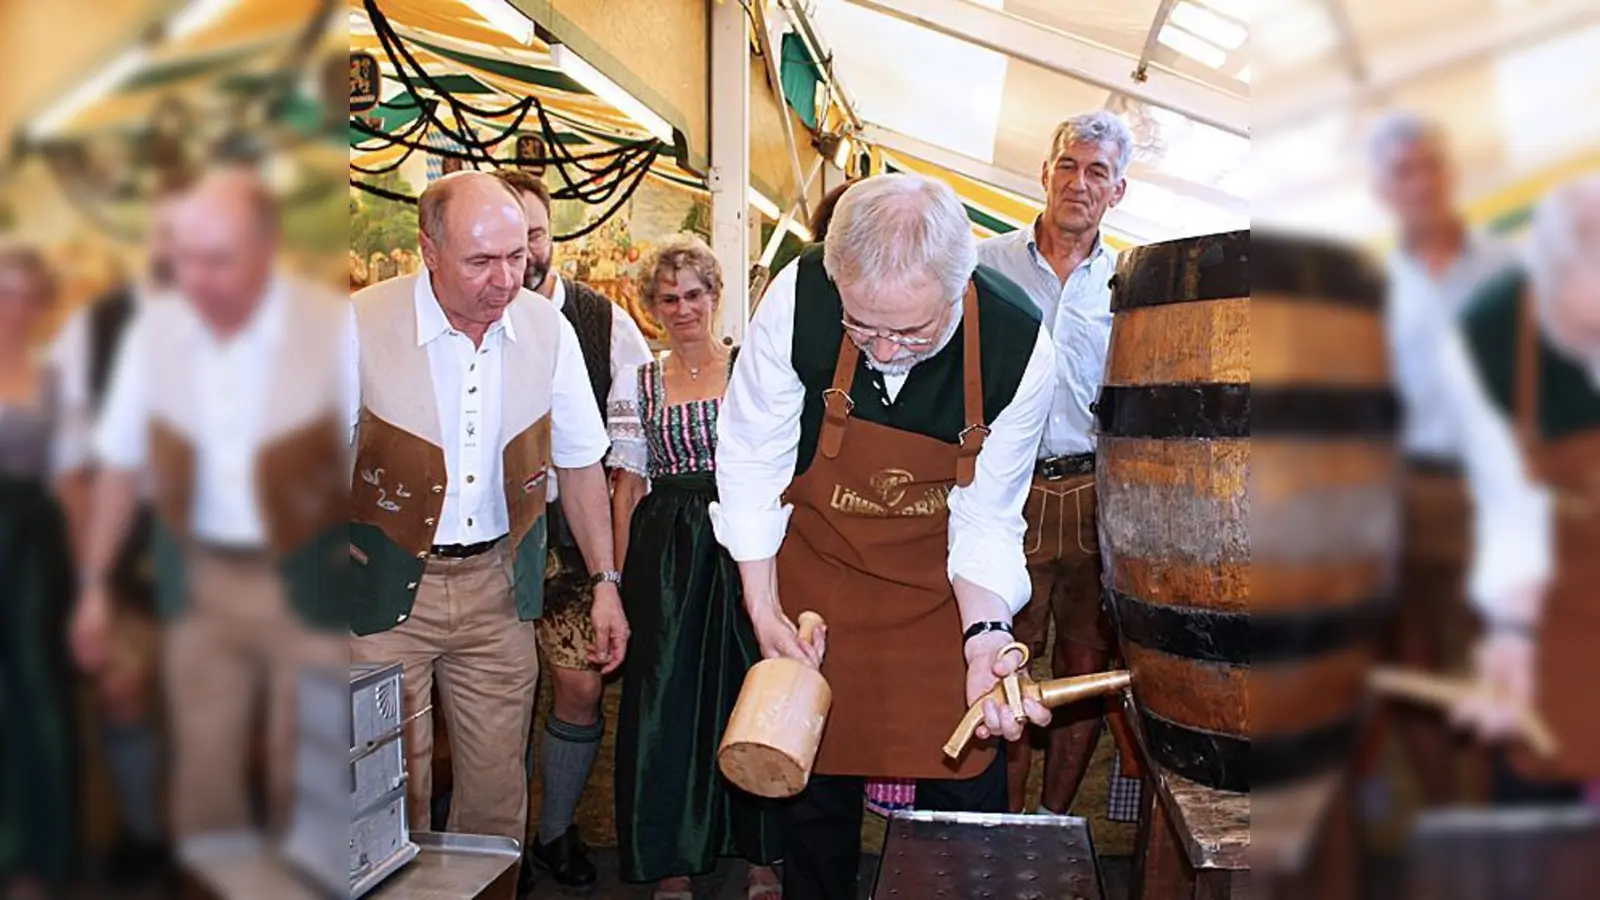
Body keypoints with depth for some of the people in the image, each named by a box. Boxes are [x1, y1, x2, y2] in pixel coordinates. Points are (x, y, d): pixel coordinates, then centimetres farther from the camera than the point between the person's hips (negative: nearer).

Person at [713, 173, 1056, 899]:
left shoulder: (1019, 347, -23)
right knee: (815, 767, 10)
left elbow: (986, 518, -11)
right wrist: (764, 613, -11)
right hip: (818, 565, 0)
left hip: (942, 583, 0)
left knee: (964, 778, 6)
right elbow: (751, 460, -11)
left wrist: (985, 637, -26)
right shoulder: (798, 297, -24)